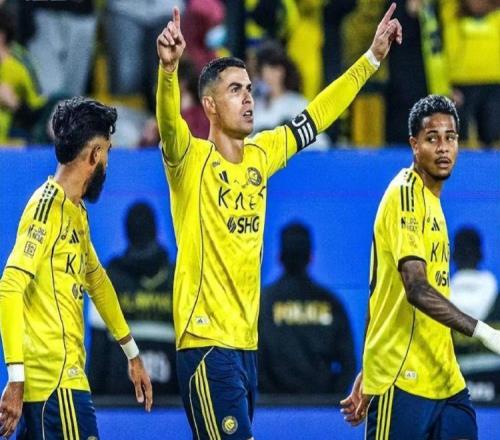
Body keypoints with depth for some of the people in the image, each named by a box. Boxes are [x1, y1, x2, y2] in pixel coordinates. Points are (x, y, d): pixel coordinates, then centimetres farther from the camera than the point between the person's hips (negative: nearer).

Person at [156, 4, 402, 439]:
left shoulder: (261, 155, 11)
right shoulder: (191, 159, -8)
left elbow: (317, 115, 22)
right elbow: (169, 121, -28)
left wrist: (371, 58, 24)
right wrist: (169, 69, -48)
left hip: (246, 341, 8)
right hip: (207, 341, -8)